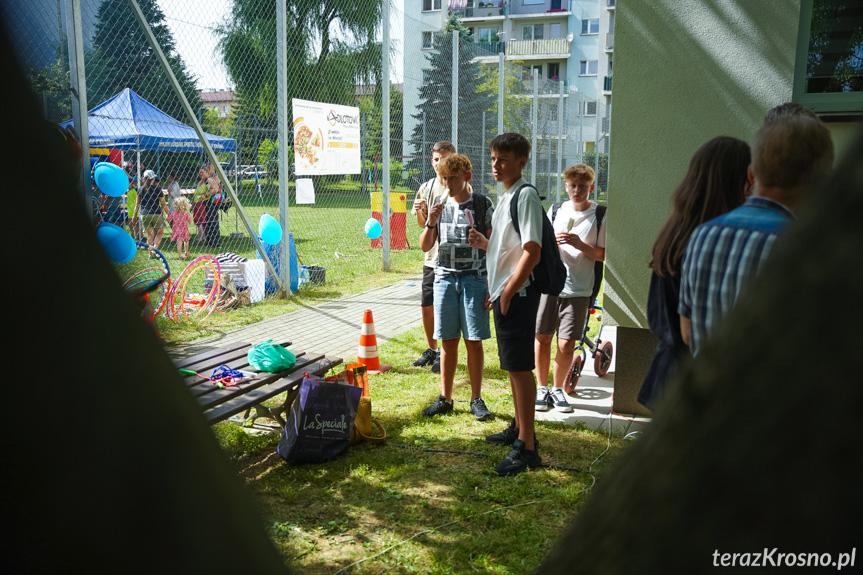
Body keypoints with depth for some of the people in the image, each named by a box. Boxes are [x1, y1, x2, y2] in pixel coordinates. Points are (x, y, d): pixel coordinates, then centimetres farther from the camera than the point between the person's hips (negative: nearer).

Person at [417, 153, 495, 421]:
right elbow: (425, 246, 9)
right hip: (444, 278, 3)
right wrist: (431, 223, -10)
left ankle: (476, 399, 12)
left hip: (474, 279, -3)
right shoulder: (440, 205, 9)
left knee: (474, 341, 0)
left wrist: (492, 287, -6)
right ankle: (445, 398, 16)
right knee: (448, 342, 7)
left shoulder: (482, 204, -1)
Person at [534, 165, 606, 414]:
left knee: (566, 344, -1)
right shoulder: (555, 210, 10)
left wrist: (579, 244, -17)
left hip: (578, 289, -2)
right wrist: (553, 240, -6)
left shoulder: (600, 216, 1)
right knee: (542, 337, 4)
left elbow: (602, 255, -2)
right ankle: (542, 388, 19)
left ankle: (557, 388, 19)